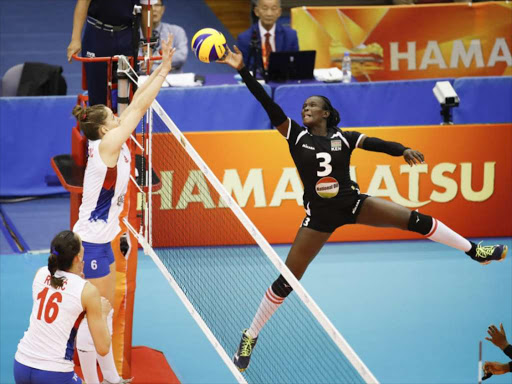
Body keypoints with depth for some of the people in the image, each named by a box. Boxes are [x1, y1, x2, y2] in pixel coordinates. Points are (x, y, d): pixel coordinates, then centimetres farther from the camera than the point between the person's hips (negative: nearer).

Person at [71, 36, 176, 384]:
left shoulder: (110, 145, 4)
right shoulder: (107, 145, -18)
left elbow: (137, 105, 5)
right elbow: (139, 107, -19)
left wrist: (162, 70, 1)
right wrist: (164, 69, -16)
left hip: (101, 240, 10)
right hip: (91, 242, -10)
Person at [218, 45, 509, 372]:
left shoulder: (343, 137, 1)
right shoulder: (296, 134, -3)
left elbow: (376, 144, -10)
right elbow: (267, 103, -11)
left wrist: (403, 150, -31)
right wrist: (243, 71, -20)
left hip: (352, 203, 1)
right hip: (320, 215, -1)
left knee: (414, 220, -10)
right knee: (287, 279, -4)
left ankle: (475, 251, 5)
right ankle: (251, 336, 9)